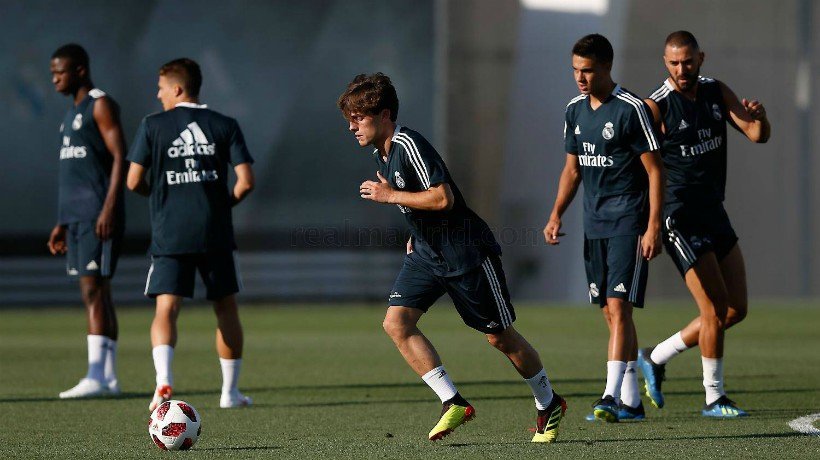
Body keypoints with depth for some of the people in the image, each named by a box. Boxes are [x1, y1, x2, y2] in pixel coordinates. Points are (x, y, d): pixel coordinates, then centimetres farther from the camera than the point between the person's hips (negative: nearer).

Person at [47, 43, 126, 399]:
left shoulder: (101, 106, -7)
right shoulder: (73, 112, 21)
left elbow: (120, 158, -15)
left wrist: (109, 209, -24)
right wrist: (62, 224, 21)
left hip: (98, 215, -9)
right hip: (76, 215, 9)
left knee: (93, 289, -14)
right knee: (95, 293, 7)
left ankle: (95, 378, -19)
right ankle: (109, 378, 8)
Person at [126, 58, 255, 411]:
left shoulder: (153, 126, 0)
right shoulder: (225, 126, 4)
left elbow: (134, 182, -2)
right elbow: (246, 181, -3)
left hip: (169, 235, -2)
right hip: (215, 234, 2)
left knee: (166, 309, -6)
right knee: (226, 307, 16)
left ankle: (163, 378, -31)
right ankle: (230, 390, 20)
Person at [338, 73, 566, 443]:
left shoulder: (409, 144, -22)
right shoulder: (381, 154, 7)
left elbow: (443, 198, -29)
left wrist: (390, 196, -22)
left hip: (466, 252, -9)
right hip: (426, 252, 9)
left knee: (499, 336, 2)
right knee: (396, 322, -12)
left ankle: (549, 404, 24)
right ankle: (454, 404, -10)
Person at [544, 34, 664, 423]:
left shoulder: (631, 109, -11)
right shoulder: (575, 110, 10)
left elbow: (654, 169, -10)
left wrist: (653, 226, -16)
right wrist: (556, 215, 8)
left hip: (628, 223, -7)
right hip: (594, 225, 7)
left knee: (619, 307, -14)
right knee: (611, 313, 8)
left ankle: (612, 396, -19)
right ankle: (631, 401, 12)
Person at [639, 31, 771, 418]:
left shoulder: (717, 92, 6)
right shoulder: (656, 107, -12)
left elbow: (758, 136, 3)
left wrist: (759, 117, -21)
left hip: (714, 212, 7)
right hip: (680, 218, -7)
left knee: (736, 310, 8)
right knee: (715, 310, -8)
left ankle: (656, 358, 21)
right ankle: (714, 398, 6)